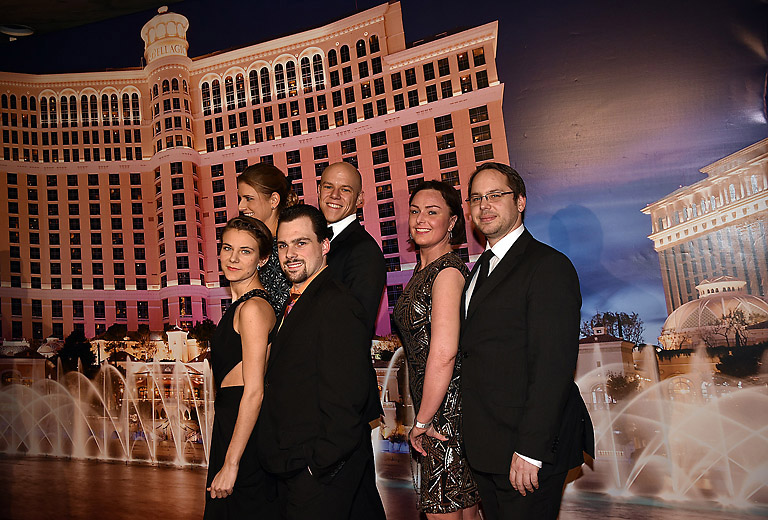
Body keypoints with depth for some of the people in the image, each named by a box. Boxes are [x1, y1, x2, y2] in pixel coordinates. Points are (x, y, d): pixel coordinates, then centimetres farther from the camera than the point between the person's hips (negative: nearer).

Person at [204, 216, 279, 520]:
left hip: (244, 428, -9)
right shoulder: (242, 304, 11)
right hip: (232, 423, 9)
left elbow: (254, 392, -21)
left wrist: (230, 464, -20)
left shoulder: (253, 308, -19)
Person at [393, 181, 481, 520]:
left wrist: (422, 422, -14)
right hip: (433, 410, 8)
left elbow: (443, 355, -23)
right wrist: (423, 419, 15)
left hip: (447, 412, -8)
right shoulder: (423, 270, 12)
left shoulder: (447, 272, -17)